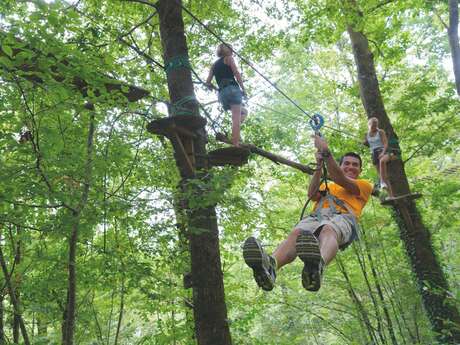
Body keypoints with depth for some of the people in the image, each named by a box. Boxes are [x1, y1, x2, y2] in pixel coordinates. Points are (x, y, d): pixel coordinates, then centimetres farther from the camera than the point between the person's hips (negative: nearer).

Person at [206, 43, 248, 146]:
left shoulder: (214, 65, 27)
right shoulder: (228, 58, 11)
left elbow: (208, 82, 18)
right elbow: (236, 73, -6)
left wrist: (215, 88, 33)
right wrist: (243, 89, -3)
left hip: (222, 93, 6)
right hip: (232, 89, -6)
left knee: (244, 112, 22)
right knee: (236, 118, -14)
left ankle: (234, 133, -2)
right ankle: (236, 145, -28)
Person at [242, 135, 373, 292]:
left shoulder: (364, 185, 29)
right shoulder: (327, 185, 40)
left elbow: (340, 180, 7)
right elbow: (312, 195, 16)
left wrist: (326, 152, 1)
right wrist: (319, 166, 8)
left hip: (342, 217, -3)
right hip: (316, 216, 3)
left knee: (328, 230, -41)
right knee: (296, 233, -33)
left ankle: (317, 266, -75)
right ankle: (270, 265, -64)